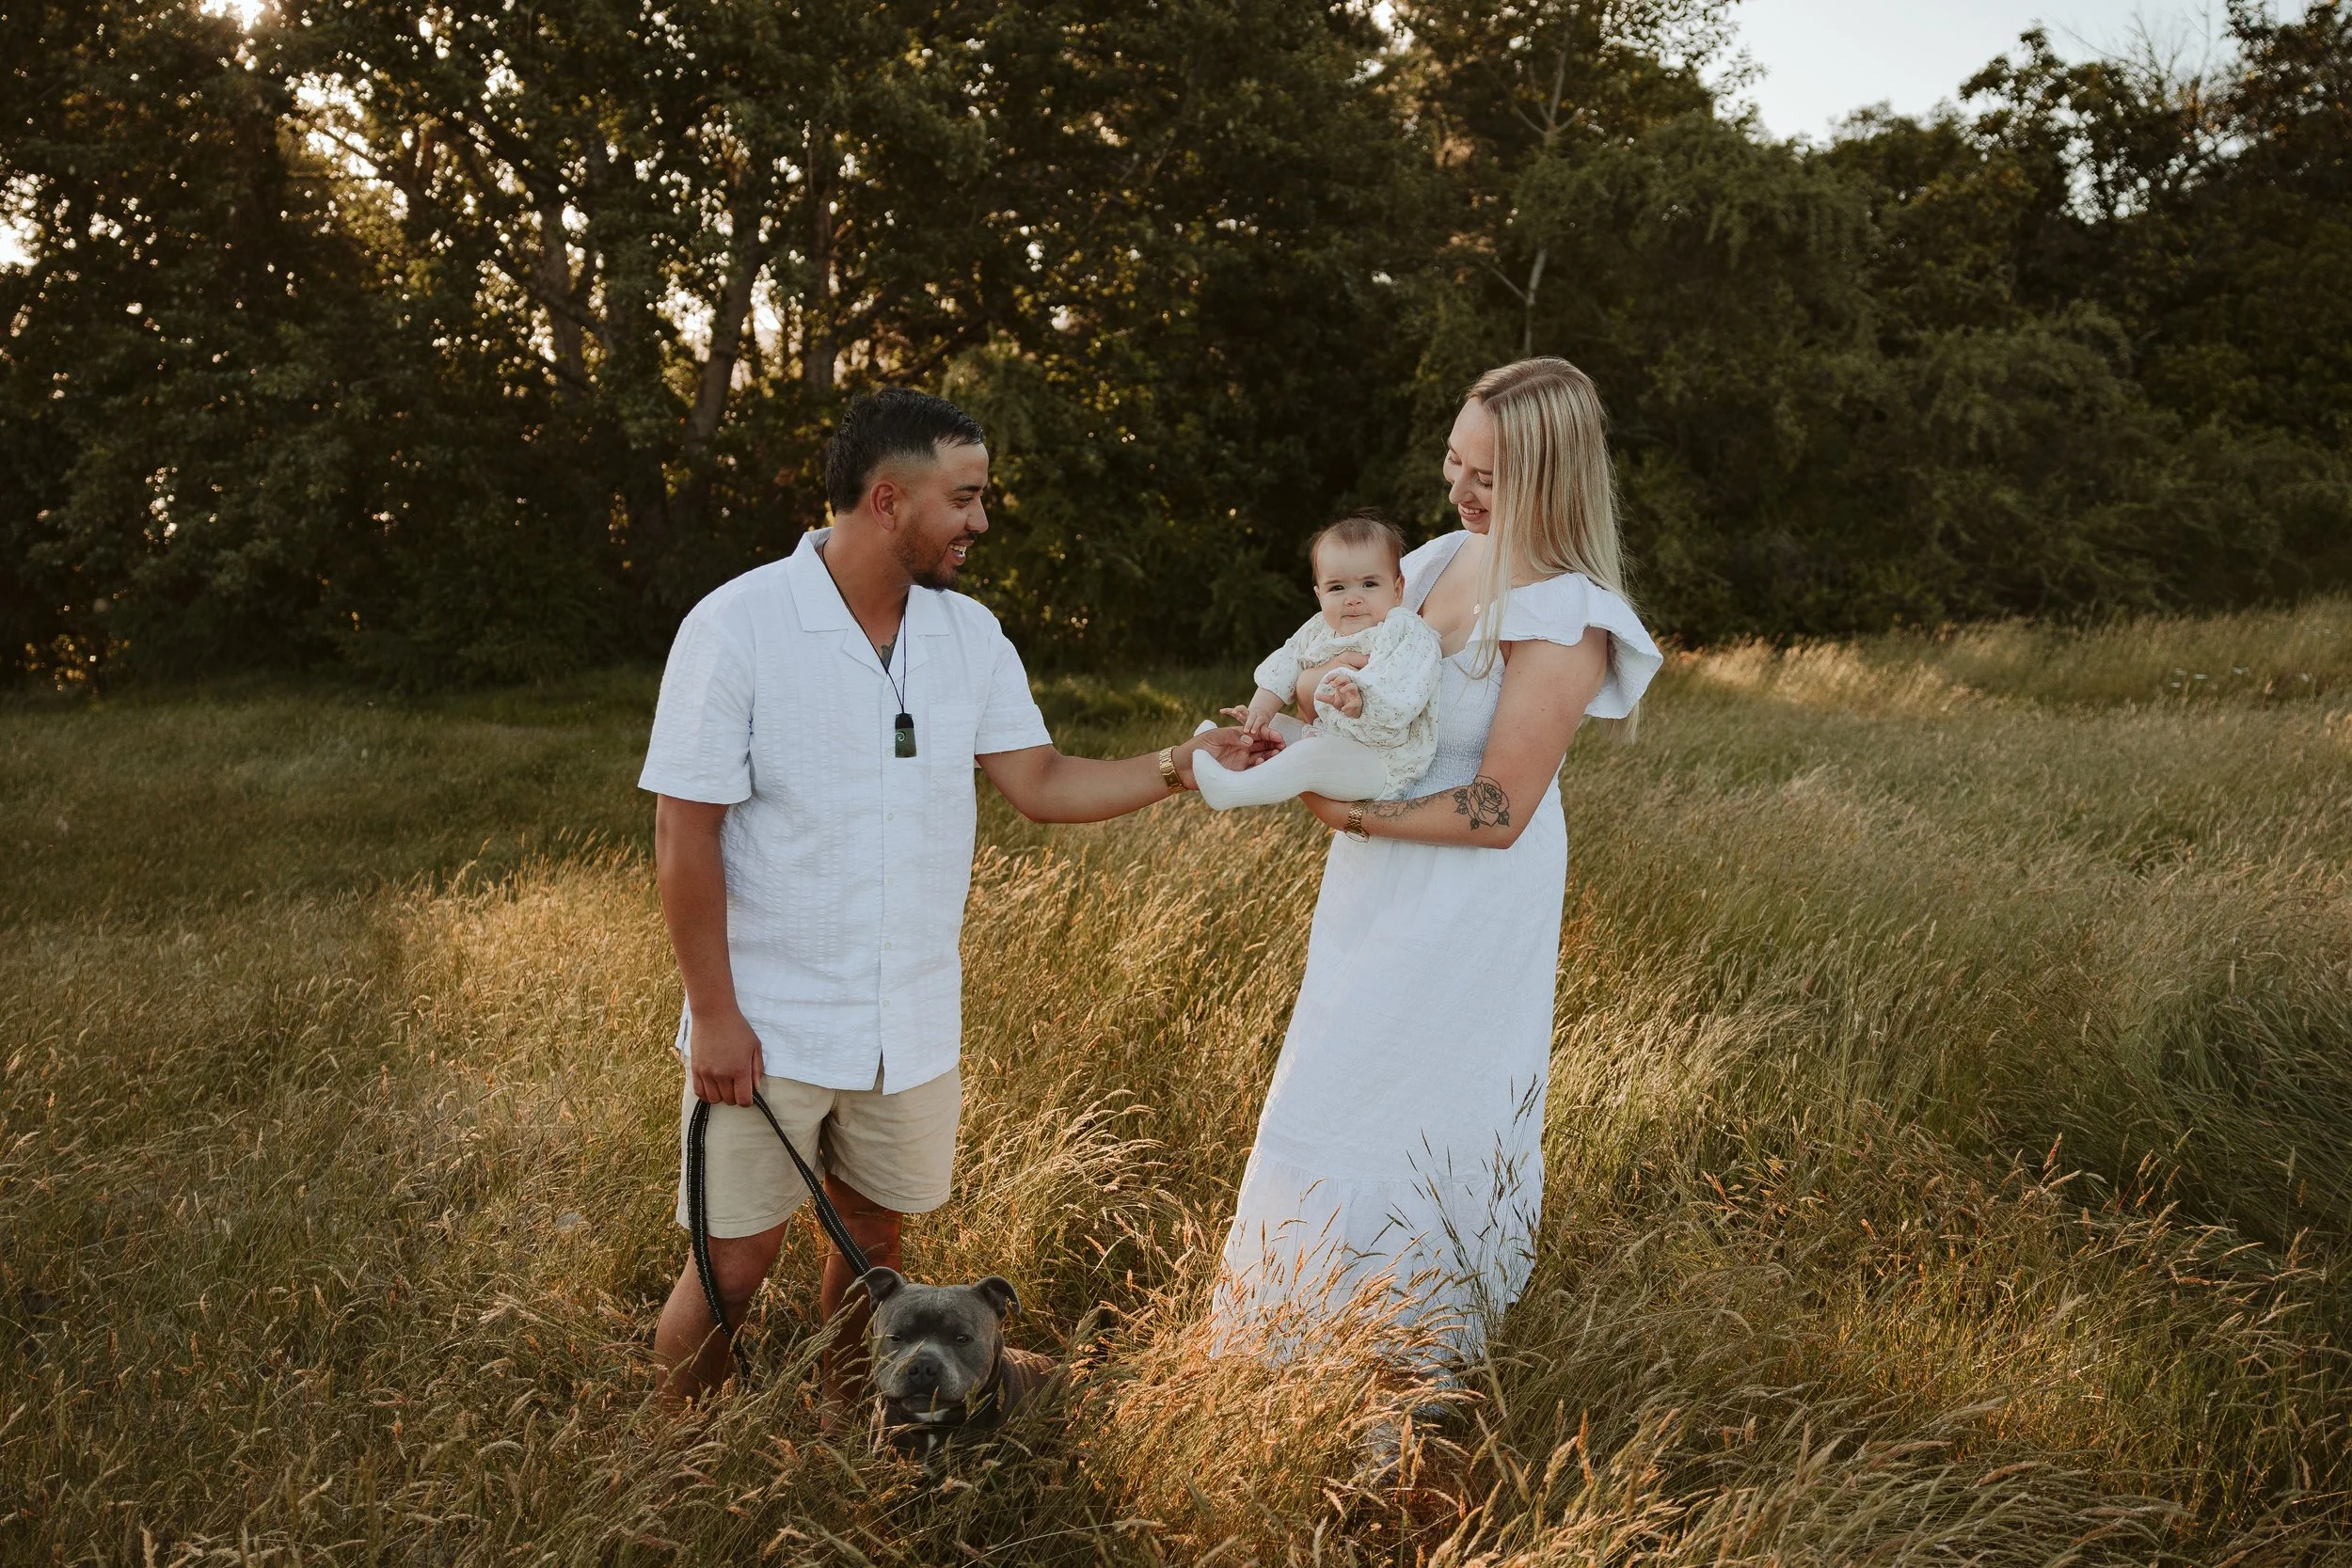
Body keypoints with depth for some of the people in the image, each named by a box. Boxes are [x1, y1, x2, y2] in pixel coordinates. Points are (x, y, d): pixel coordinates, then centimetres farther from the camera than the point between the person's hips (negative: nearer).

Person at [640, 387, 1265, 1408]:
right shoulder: (738, 626, -15)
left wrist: (1177, 767, -12)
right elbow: (684, 835, -13)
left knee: (876, 1237, 17)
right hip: (769, 1024, -5)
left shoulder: (969, 633, 2)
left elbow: (1040, 783, 2)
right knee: (734, 1265, 4)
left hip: (913, 1022, 5)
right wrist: (713, 1016, -14)